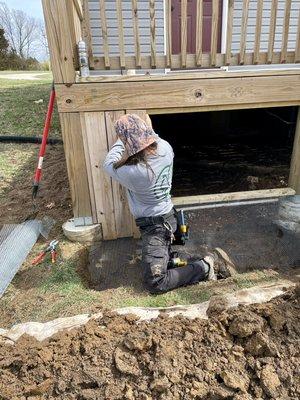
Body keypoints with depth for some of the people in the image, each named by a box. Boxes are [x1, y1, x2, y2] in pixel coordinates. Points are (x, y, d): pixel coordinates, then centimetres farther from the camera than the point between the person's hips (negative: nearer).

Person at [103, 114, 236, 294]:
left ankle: (206, 267, -2)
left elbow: (109, 163, -8)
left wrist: (124, 139, 3)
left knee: (155, 283, -5)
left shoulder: (133, 173, -31)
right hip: (169, 216, 8)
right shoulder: (165, 147, -13)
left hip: (154, 227, -8)